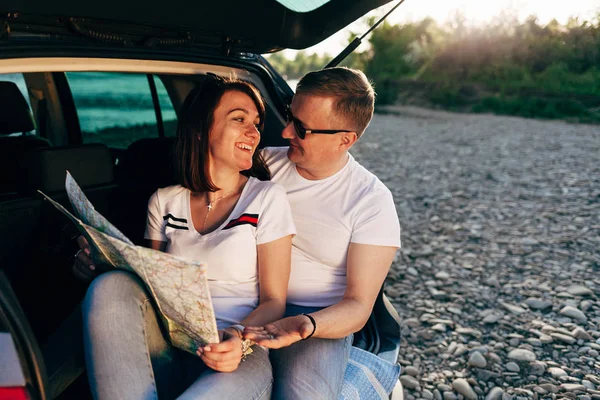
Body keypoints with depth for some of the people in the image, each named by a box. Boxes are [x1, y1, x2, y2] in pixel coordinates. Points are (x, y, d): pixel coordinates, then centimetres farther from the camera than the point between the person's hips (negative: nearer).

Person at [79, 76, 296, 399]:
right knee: (110, 286, -24)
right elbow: (150, 281, 15)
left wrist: (239, 337, -22)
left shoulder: (267, 198, 0)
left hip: (235, 358, -3)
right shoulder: (163, 202, 10)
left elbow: (274, 300, 0)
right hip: (168, 348, 4)